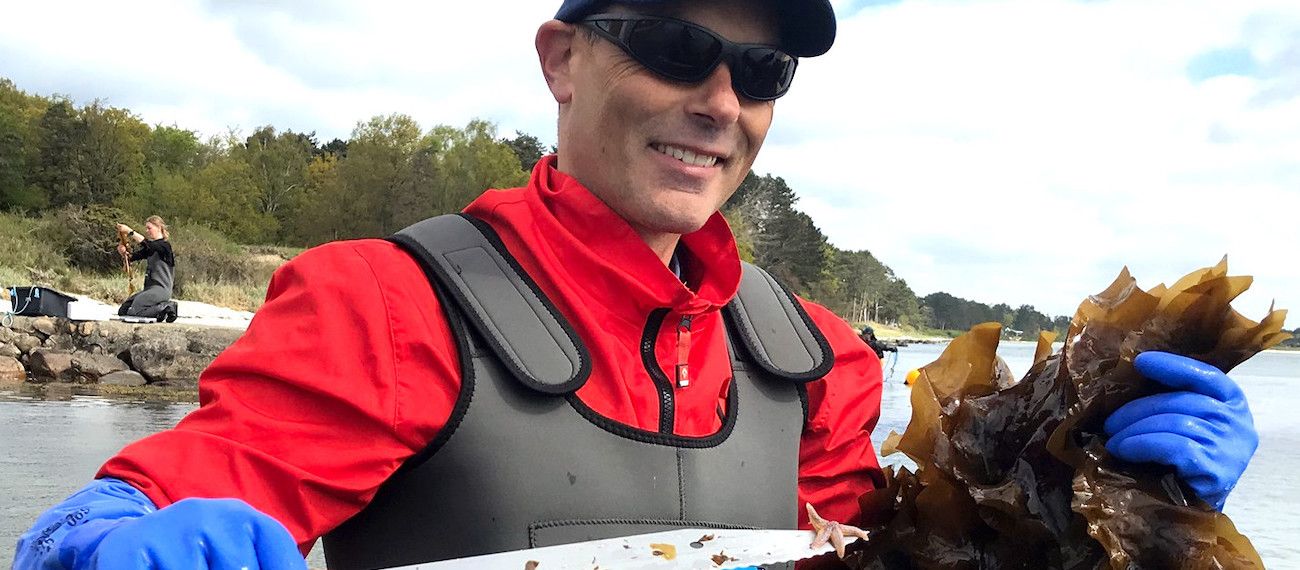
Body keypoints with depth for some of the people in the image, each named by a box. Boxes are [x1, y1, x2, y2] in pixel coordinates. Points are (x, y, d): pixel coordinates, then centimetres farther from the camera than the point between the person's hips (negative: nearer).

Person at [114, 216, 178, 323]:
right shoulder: (150, 248, 18)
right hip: (149, 288, 9)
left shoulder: (165, 245, -8)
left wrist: (129, 231, -29)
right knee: (122, 311, 4)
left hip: (161, 289, -9)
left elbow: (146, 244, -26)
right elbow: (132, 257, 9)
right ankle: (162, 306, 6)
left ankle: (165, 307, -5)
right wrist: (123, 251, -13)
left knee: (133, 312, -20)